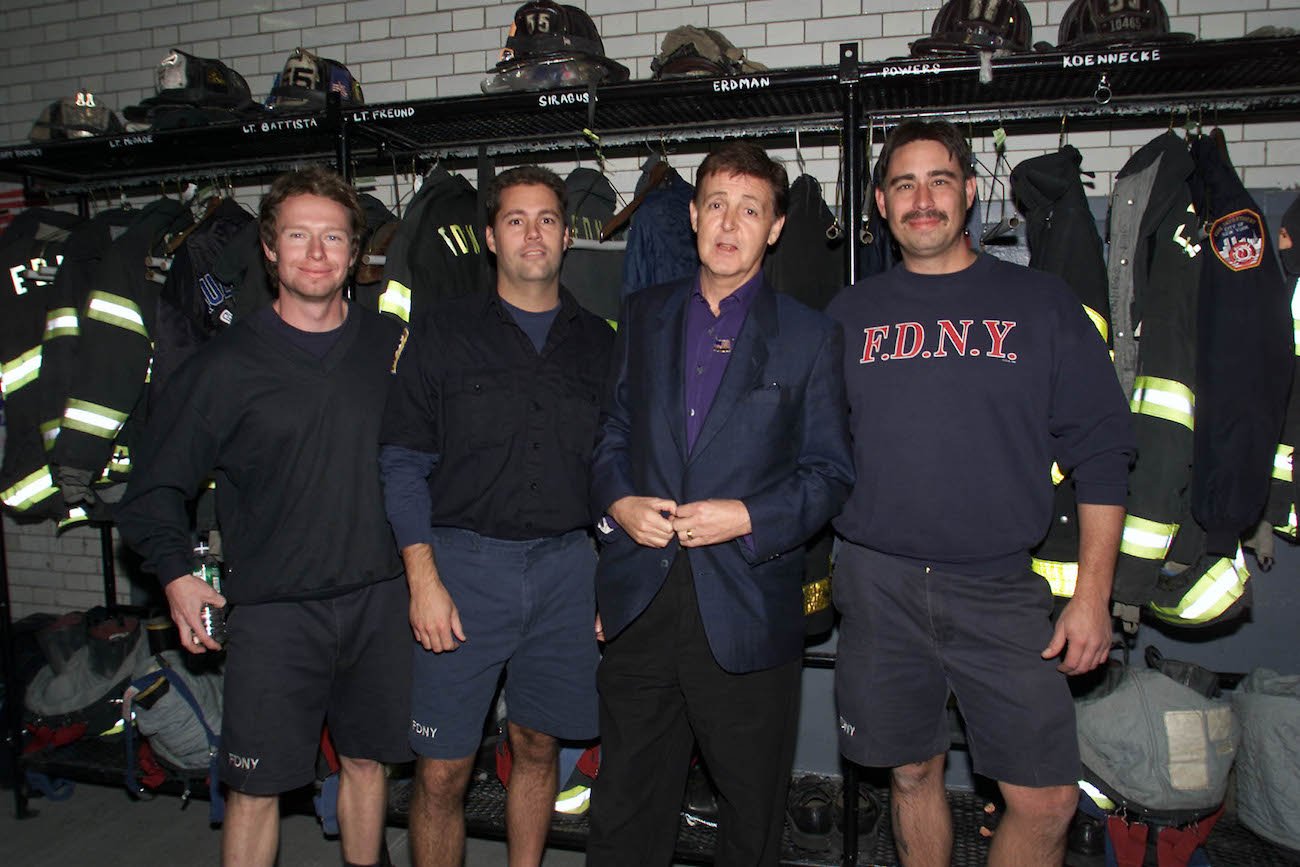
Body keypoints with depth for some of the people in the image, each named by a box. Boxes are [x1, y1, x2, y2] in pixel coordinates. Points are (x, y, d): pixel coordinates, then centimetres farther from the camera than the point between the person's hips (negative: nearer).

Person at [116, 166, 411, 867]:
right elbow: (158, 484, 2)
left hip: (379, 598, 3)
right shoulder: (226, 364, -3)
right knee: (256, 783, 5)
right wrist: (175, 572, -9)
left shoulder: (392, 346, 5)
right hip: (272, 607, -2)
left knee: (367, 759, 17)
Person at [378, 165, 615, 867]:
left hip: (567, 566, 3)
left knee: (537, 745, 15)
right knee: (442, 769, 2)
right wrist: (423, 579, -8)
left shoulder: (597, 342, 9)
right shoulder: (445, 333, 1)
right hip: (464, 562, -2)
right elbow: (403, 462, -1)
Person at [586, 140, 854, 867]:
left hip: (747, 610, -2)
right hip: (640, 602, 3)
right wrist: (617, 502, -5)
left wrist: (750, 519, -16)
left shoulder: (810, 337, 0)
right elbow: (612, 432, 14)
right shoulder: (643, 318, 10)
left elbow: (830, 472, -2)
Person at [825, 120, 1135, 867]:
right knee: (914, 775, 14)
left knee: (1047, 800, 0)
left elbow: (1102, 451, 2)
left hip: (1000, 587, -1)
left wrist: (1093, 594, -3)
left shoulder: (1041, 303, 3)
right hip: (878, 583, 1)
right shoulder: (850, 314, 7)